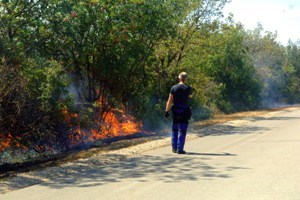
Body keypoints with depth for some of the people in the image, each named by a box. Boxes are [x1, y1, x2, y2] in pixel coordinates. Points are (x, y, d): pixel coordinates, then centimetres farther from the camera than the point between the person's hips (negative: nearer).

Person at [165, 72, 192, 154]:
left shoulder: (174, 88, -3)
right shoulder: (188, 88, -6)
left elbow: (170, 101, -5)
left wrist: (166, 111, 0)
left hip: (175, 111, 2)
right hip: (185, 111, -2)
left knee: (175, 130, 15)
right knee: (182, 130, -1)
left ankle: (174, 148, 19)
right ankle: (180, 149, -4)